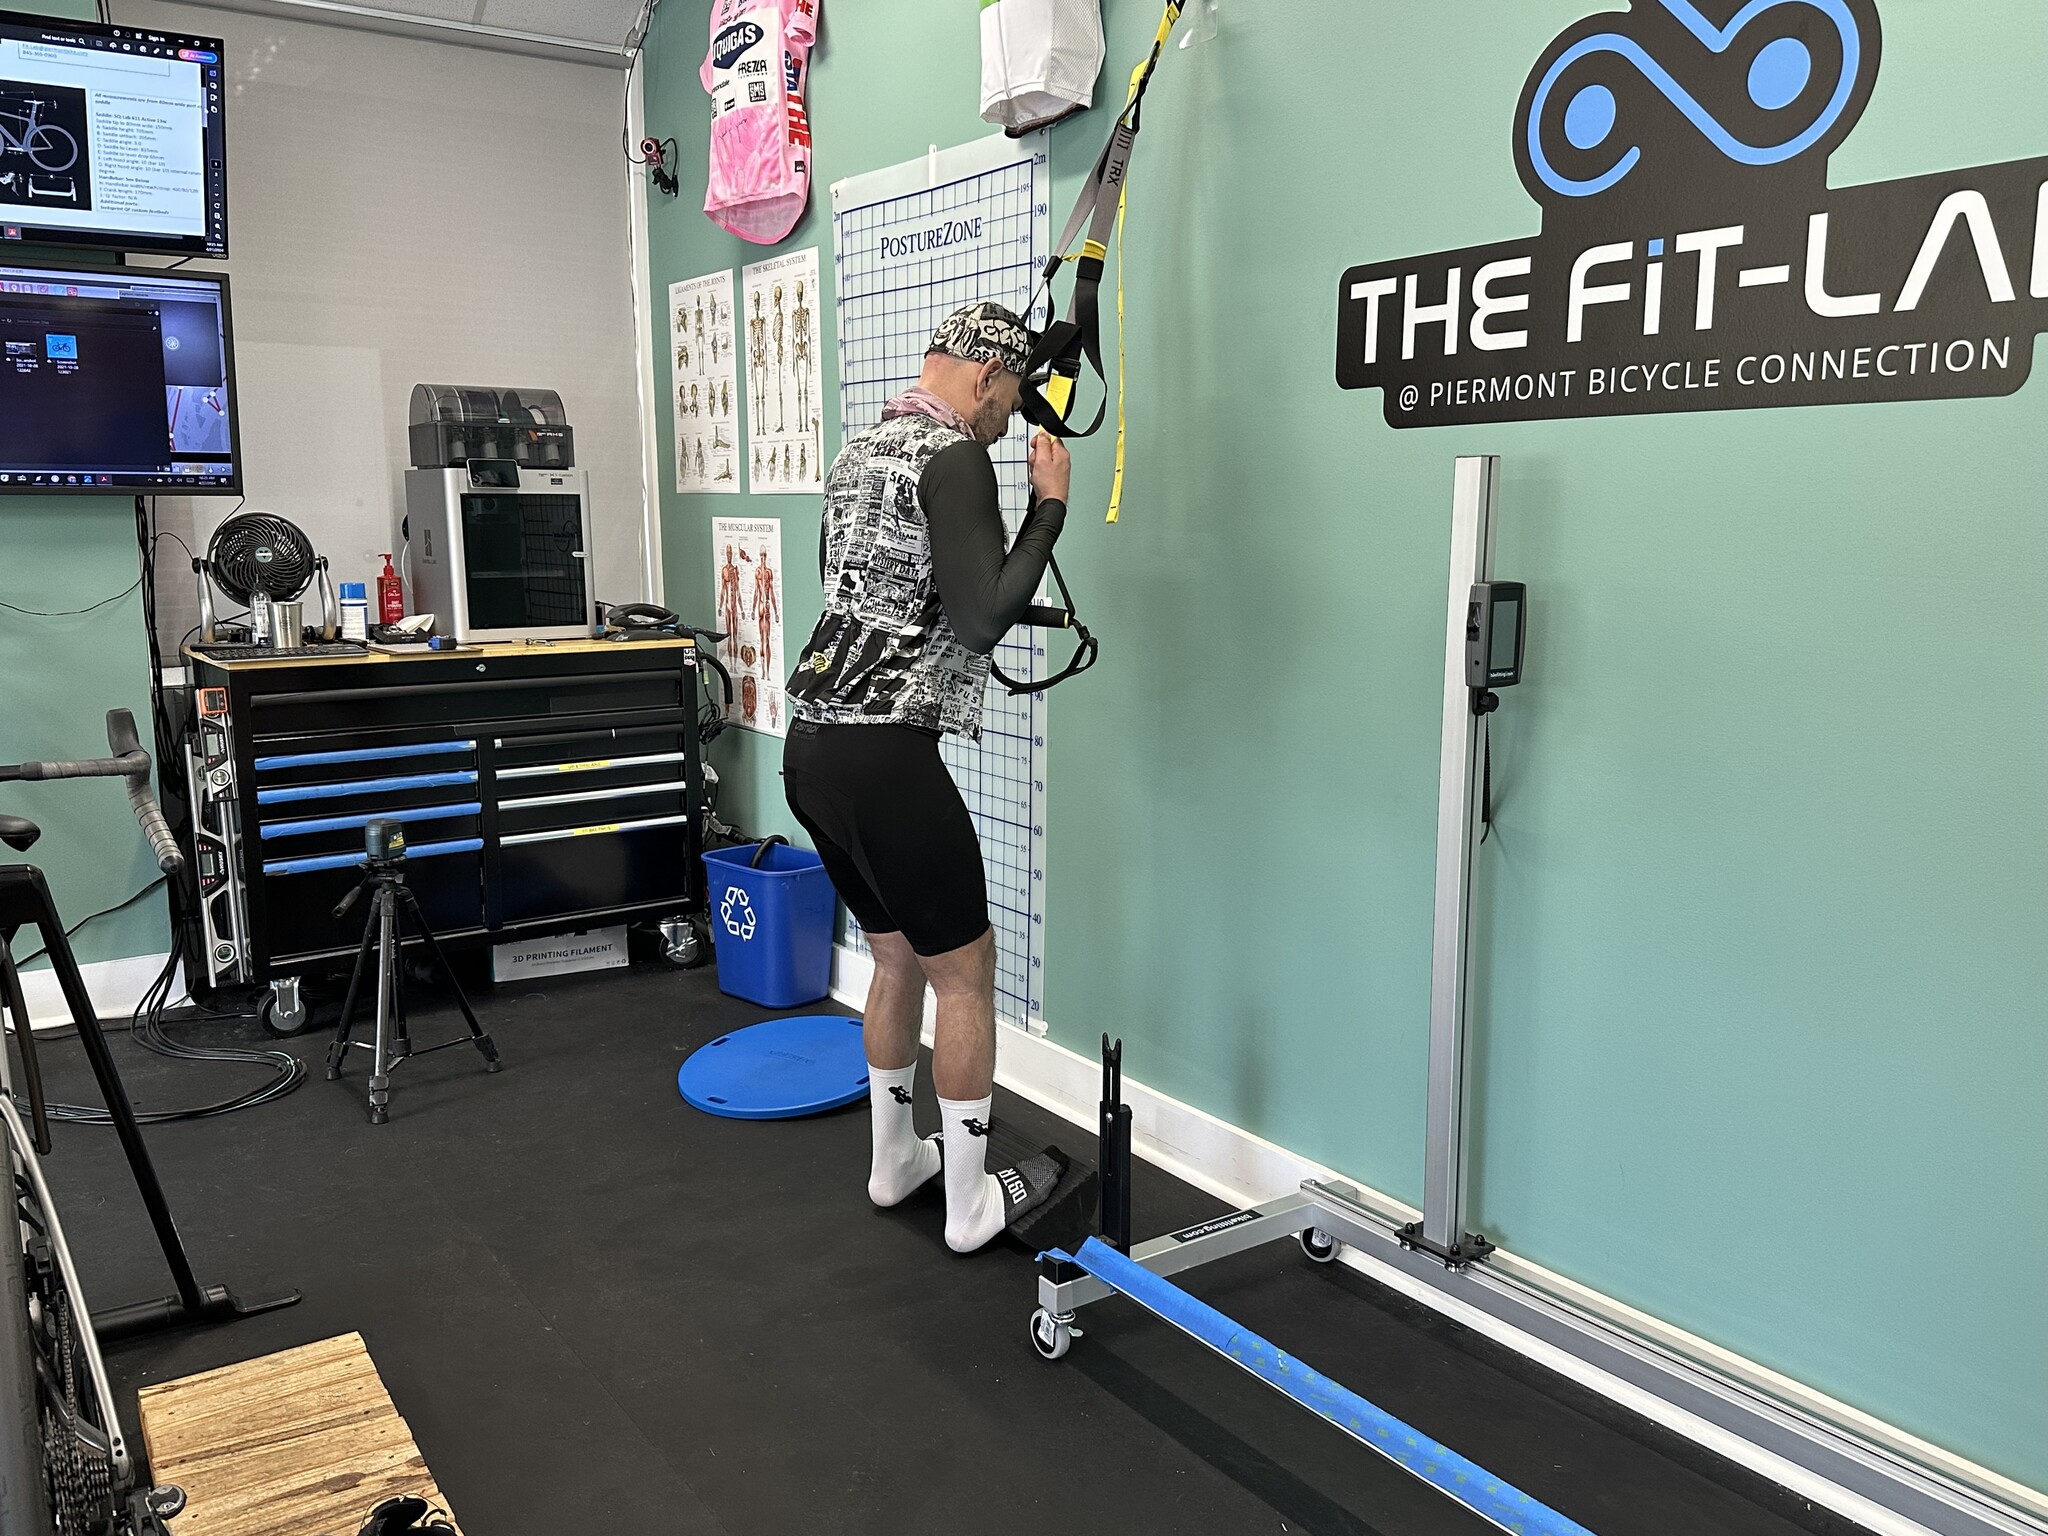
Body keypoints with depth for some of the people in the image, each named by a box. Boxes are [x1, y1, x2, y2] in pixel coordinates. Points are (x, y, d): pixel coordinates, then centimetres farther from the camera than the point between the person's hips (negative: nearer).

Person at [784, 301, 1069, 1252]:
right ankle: (971, 1204, 17)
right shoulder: (954, 458, -11)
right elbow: (983, 621, -20)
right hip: (884, 757, -9)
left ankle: (893, 1160, 36)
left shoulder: (858, 452, 18)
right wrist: (1049, 504, -9)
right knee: (965, 973, 5)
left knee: (898, 957, 23)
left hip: (810, 746, 10)